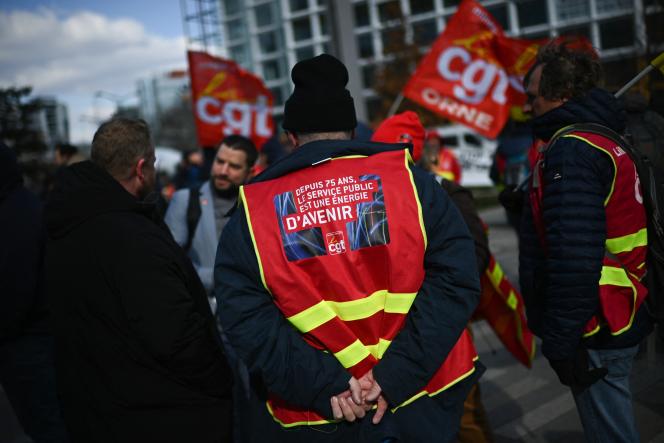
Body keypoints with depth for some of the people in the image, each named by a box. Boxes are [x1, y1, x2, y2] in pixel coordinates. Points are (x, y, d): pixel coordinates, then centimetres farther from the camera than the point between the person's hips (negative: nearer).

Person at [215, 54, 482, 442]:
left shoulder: (252, 213, -2)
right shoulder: (411, 181, -3)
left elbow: (248, 322, -10)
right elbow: (455, 280, -10)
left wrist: (325, 387, -13)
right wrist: (397, 375, -13)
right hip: (422, 402, 0)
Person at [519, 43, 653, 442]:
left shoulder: (571, 150, -18)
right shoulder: (607, 142, 14)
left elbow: (573, 257, -27)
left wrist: (559, 341, -21)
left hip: (595, 334, -10)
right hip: (620, 320, 10)